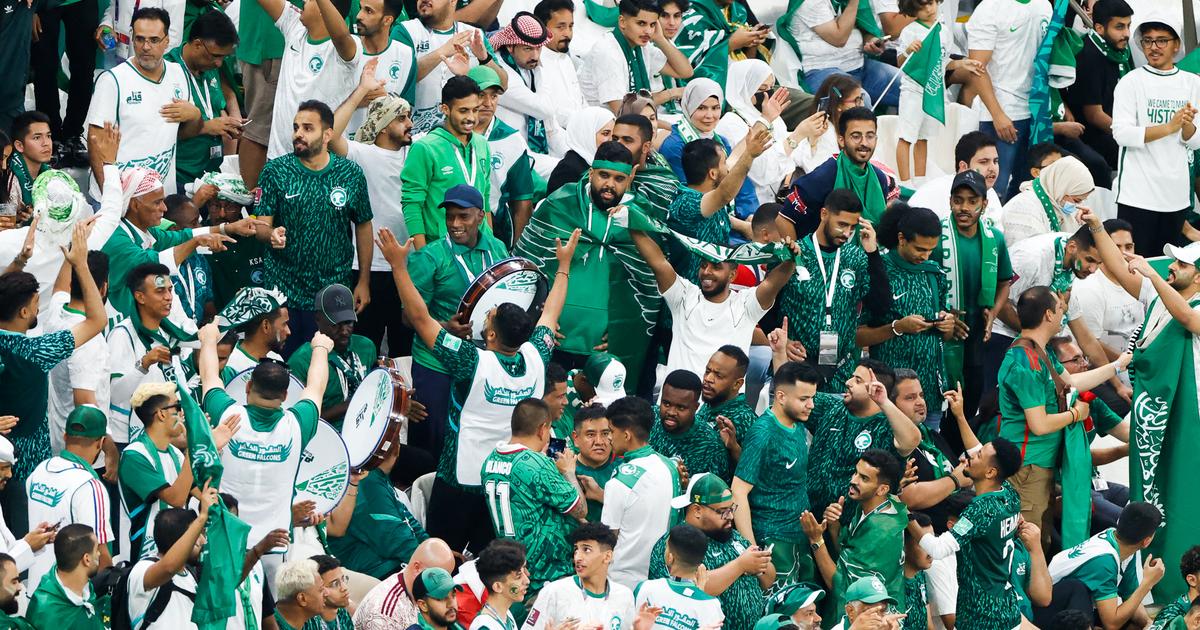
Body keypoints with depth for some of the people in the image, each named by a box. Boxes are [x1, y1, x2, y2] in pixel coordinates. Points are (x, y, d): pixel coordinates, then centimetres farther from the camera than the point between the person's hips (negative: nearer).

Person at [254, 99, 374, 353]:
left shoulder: (351, 174, 1)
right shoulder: (275, 171, -1)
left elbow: (363, 227, 9)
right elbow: (261, 225, -2)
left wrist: (363, 282, 8)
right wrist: (272, 234, -27)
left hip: (335, 293, 1)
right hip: (283, 293, -1)